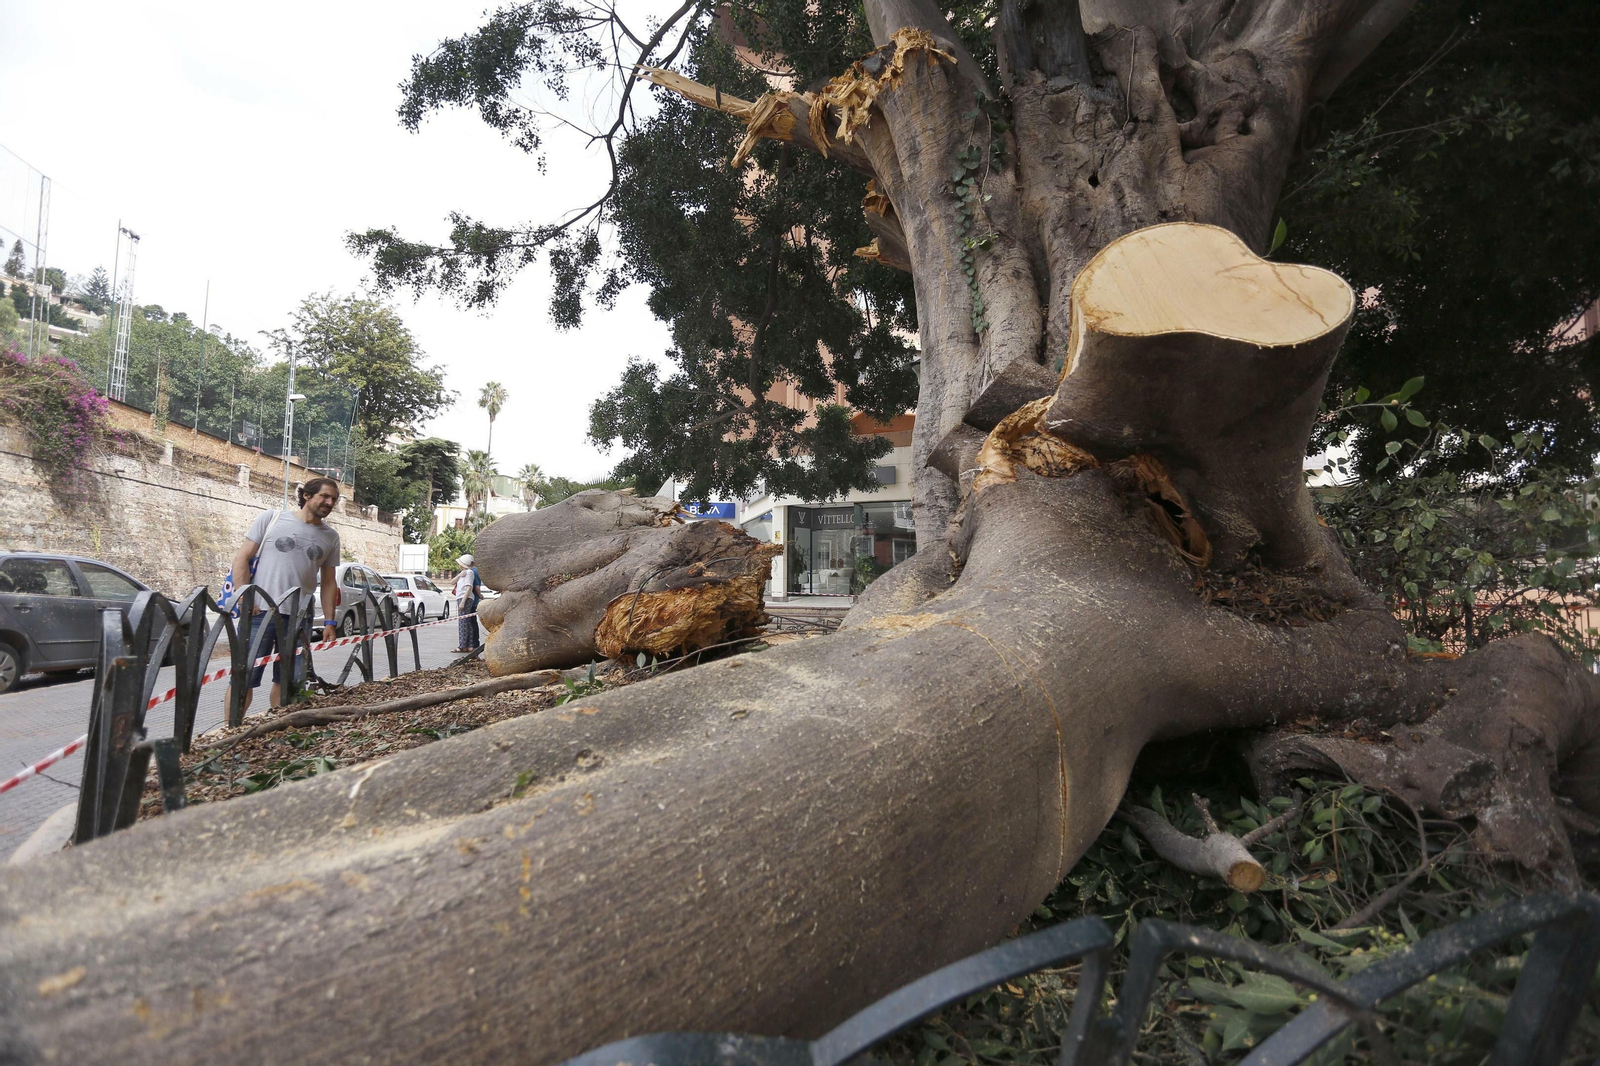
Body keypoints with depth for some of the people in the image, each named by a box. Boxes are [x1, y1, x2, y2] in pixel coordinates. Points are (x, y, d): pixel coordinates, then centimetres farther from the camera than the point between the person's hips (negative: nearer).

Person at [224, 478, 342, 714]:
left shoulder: (330, 536, 12)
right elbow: (242, 557, 2)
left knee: (287, 681, 7)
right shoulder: (271, 518, 3)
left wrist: (329, 621, 9)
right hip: (259, 612, -3)